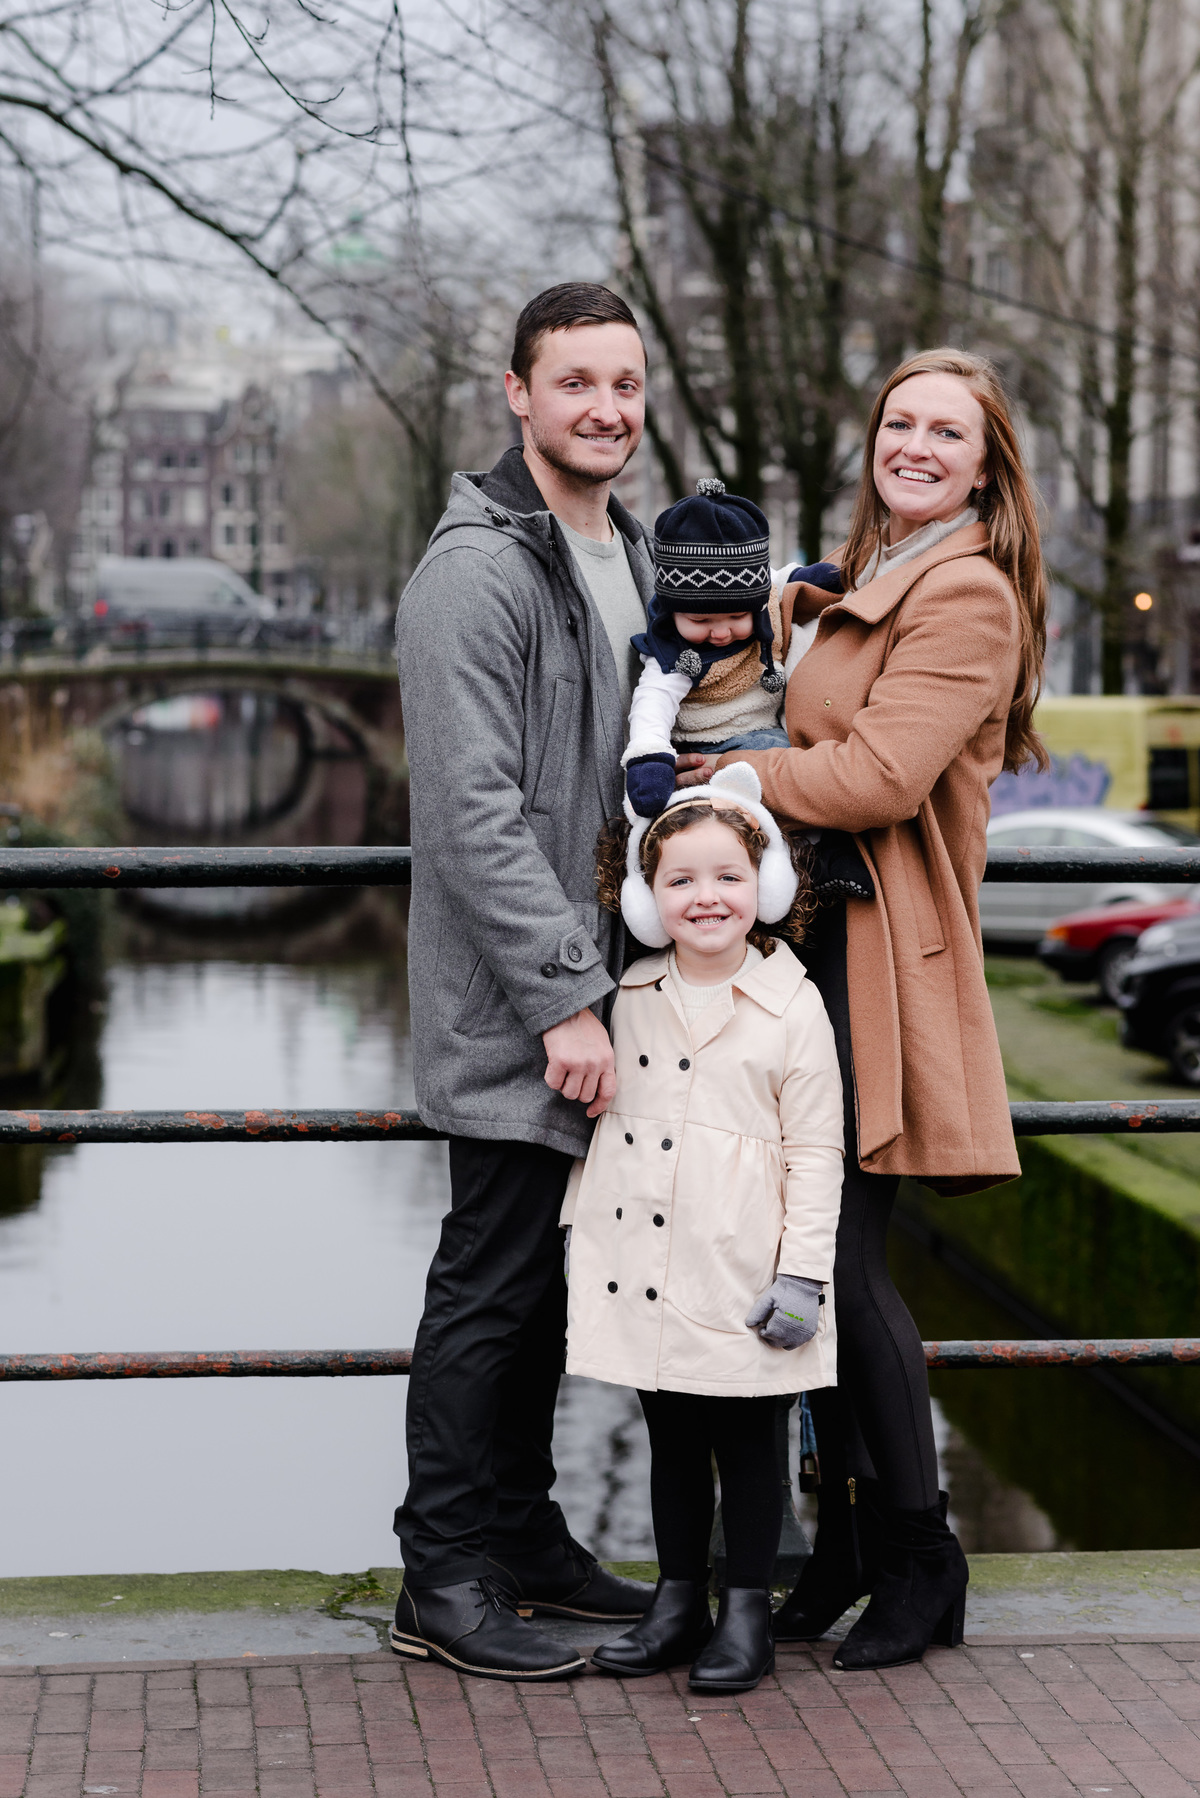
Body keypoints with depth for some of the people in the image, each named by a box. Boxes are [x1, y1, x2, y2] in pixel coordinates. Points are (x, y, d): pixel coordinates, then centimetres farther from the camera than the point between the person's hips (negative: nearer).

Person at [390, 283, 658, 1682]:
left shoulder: (634, 558, 15)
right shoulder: (477, 571, -14)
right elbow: (474, 815, -21)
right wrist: (563, 998, -22)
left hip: (590, 995, 9)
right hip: (511, 1010, -9)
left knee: (548, 1280, 15)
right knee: (494, 1285, -3)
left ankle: (522, 1536, 26)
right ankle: (443, 1579, 6)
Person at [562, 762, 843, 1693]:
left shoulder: (793, 1005, -7)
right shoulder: (632, 996, 6)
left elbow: (816, 1151, -6)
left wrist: (802, 1272, -10)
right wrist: (584, 1220, 14)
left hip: (740, 1278, -4)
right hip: (644, 1268, 4)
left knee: (745, 1439, 6)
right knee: (671, 1436, 14)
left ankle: (746, 1611, 17)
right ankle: (678, 1599, 25)